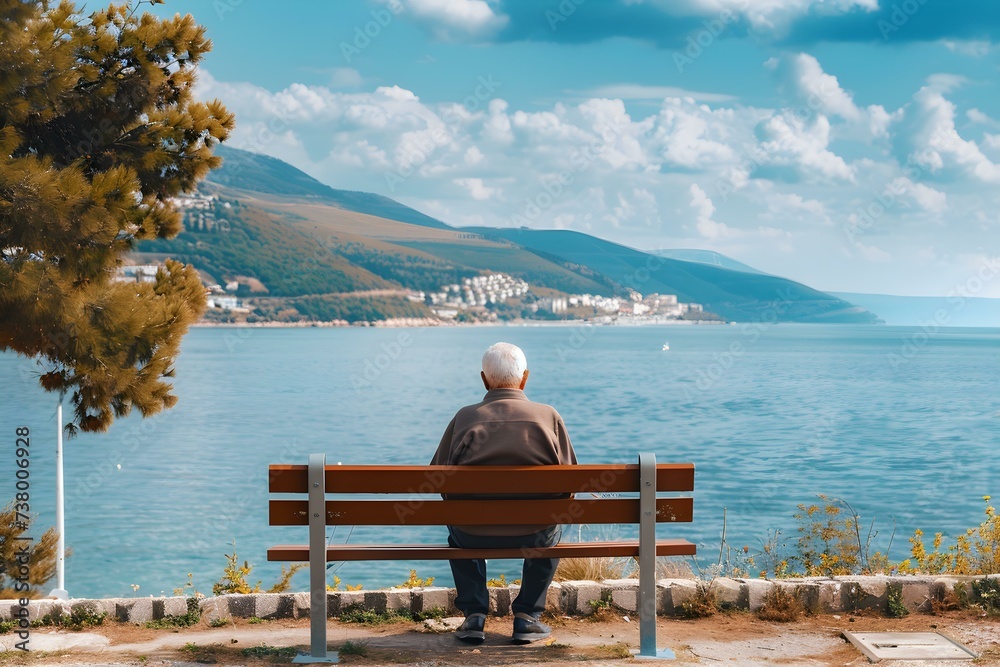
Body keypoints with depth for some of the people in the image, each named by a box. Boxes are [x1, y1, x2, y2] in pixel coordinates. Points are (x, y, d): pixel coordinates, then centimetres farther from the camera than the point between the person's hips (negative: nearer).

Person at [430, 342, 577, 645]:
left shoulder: (464, 418, -3)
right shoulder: (549, 416, -2)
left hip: (474, 536, 0)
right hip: (534, 536, 0)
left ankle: (474, 615, 27)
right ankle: (527, 616, 25)